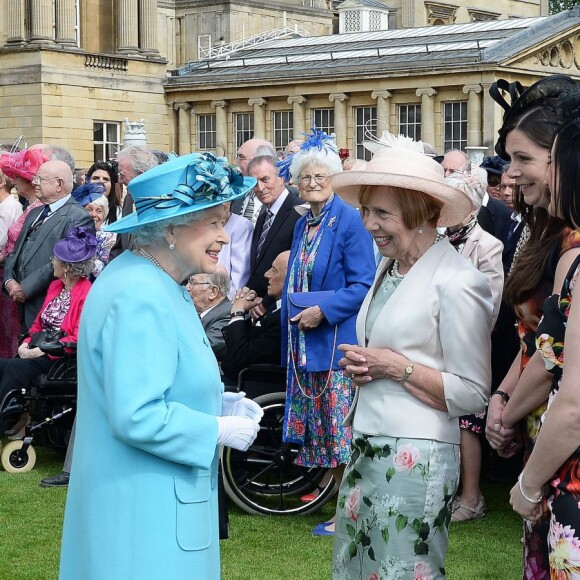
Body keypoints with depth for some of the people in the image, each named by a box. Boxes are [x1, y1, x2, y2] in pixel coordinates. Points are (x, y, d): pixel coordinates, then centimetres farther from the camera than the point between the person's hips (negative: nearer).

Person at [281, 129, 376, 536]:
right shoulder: (303, 225, 15)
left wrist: (323, 310, -19)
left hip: (338, 341, -8)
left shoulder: (349, 221, -9)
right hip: (306, 343, 8)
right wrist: (294, 317, 12)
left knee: (342, 429, -5)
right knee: (321, 429, 11)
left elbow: (363, 285, -14)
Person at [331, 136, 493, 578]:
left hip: (416, 455, -8)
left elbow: (473, 395, -13)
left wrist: (397, 367, -16)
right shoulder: (389, 267, 10)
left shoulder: (456, 283, -14)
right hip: (367, 446, 8)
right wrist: (361, 367, 3)